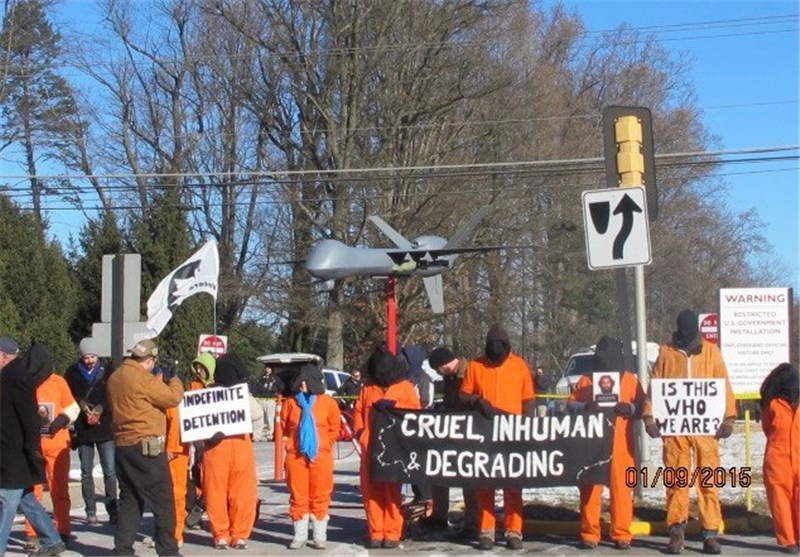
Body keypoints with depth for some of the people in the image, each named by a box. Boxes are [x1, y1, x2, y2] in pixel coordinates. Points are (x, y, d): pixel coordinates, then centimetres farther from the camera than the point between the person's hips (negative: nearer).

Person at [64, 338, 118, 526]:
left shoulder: (108, 372, 4)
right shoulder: (72, 374, 5)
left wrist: (99, 410, -14)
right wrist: (83, 408, -15)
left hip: (105, 427, -1)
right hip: (83, 428, 1)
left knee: (110, 472, -5)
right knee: (86, 473, 6)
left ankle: (112, 510, 0)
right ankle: (91, 512, 12)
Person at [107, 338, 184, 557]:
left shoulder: (115, 377, 10)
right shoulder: (143, 378, -16)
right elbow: (173, 398, -12)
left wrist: (156, 383, 16)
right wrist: (176, 382, 8)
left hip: (122, 446, 8)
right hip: (146, 447, -8)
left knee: (129, 500, 13)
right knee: (163, 501, 0)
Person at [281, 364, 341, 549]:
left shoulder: (328, 402, 0)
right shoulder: (290, 402, 4)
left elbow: (334, 428, 6)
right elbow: (284, 428, 11)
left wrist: (324, 446, 0)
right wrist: (290, 443, 2)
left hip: (320, 456, -1)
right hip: (295, 456, 1)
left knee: (320, 497, 4)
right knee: (298, 496, 5)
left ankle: (320, 536, 13)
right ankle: (300, 536, 15)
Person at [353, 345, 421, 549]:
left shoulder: (405, 387, 7)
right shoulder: (368, 388, 16)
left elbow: (415, 411, -1)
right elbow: (358, 411, 17)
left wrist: (393, 405, -13)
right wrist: (359, 431, 1)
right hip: (369, 447, 3)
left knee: (392, 491, -4)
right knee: (371, 491, 2)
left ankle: (392, 534, 1)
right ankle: (375, 533, 8)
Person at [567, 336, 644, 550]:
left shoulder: (630, 379, 10)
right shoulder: (586, 379, 10)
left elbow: (642, 406, 6)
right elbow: (571, 404, 6)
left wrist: (629, 408, -15)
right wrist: (585, 407, -14)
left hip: (621, 443, 0)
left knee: (621, 486, -2)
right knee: (590, 487, 0)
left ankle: (622, 534, 6)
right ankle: (589, 533, 6)